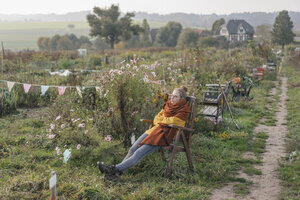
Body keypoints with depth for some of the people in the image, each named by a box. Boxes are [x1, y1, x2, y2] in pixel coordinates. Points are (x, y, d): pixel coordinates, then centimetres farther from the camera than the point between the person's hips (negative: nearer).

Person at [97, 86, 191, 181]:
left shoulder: (184, 110, -2)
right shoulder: (168, 104, 19)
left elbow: (173, 120, -15)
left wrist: (160, 119, 2)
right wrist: (164, 121, -3)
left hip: (164, 135, -7)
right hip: (154, 129, 7)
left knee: (138, 153, -20)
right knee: (132, 149, -12)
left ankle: (115, 169, -28)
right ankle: (117, 172, -18)